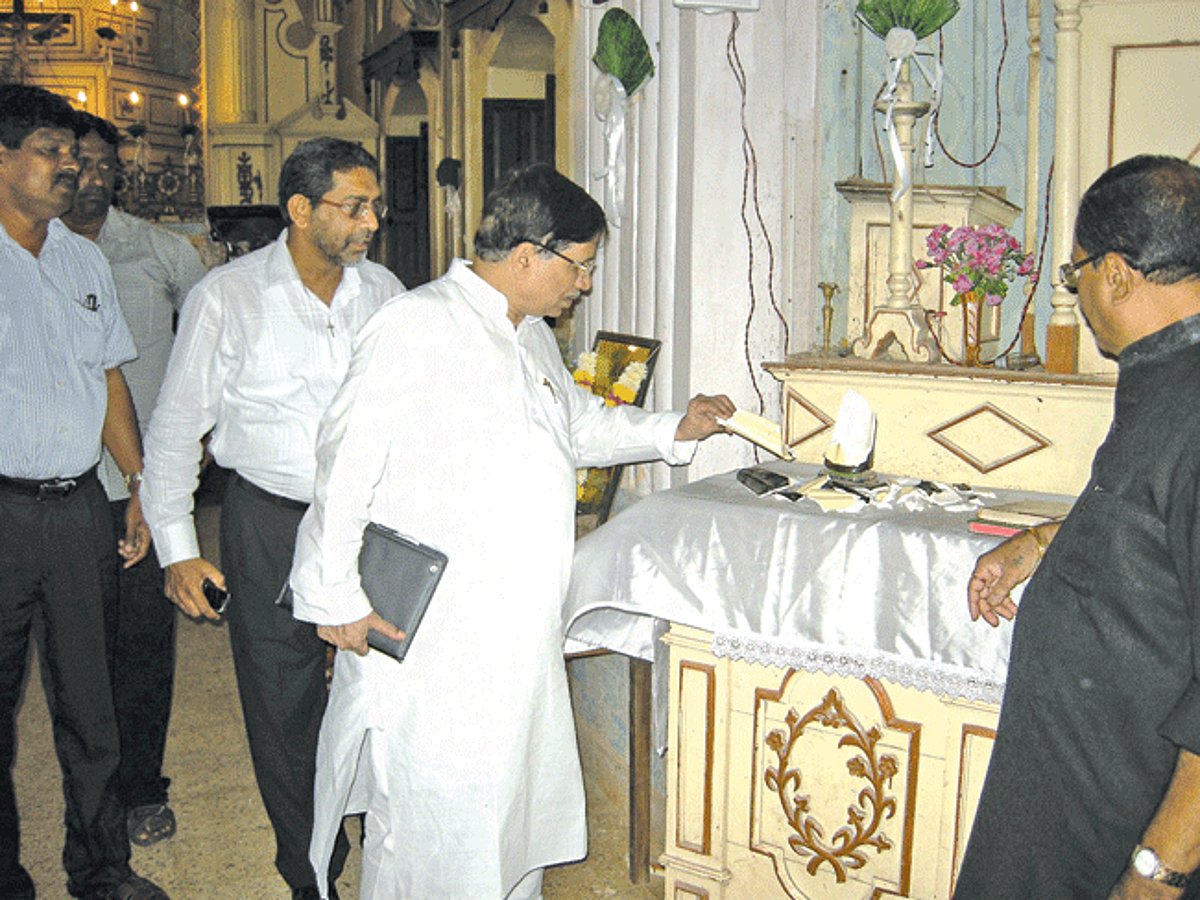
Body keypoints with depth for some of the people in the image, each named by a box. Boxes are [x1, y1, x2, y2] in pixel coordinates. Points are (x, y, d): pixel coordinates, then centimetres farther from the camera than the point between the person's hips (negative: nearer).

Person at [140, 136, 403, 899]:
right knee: (285, 713, 8)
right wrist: (177, 548, -5)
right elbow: (177, 427, -2)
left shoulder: (384, 291, 3)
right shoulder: (228, 296, -7)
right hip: (273, 527, -2)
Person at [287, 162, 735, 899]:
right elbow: (348, 461, -17)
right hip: (431, 638, -9)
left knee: (522, 797, 19)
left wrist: (674, 429, 20)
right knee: (436, 818, 2)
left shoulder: (533, 335, 13)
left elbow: (578, 424, 29)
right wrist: (337, 599, -16)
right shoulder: (418, 327, -16)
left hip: (522, 635, 9)